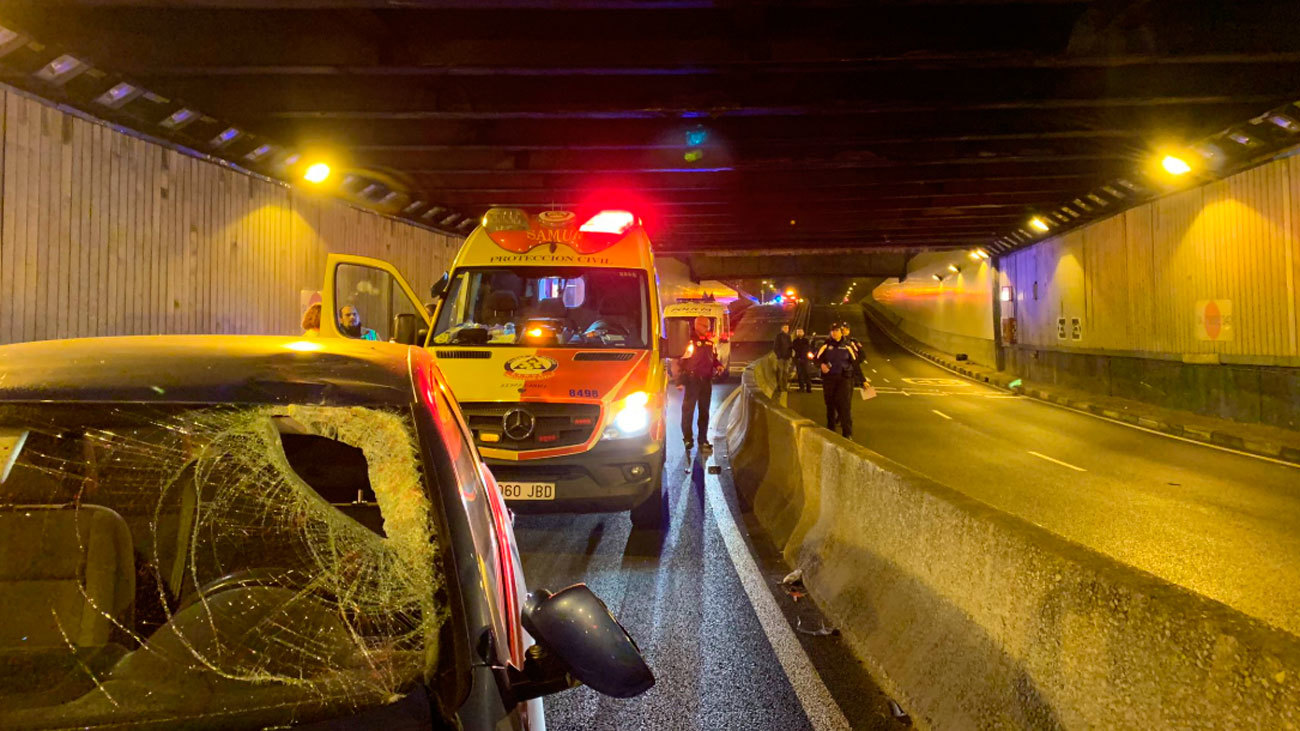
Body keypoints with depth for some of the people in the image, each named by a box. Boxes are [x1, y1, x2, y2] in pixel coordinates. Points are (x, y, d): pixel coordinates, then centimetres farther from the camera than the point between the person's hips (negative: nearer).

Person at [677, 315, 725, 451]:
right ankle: (687, 439, 3)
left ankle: (703, 439, 19)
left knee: (704, 410, 11)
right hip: (692, 379, -6)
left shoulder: (710, 342, 12)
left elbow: (714, 358, 24)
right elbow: (681, 361, -10)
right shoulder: (690, 340, -8)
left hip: (706, 380, 6)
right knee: (688, 409, -4)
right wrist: (680, 380, -14)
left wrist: (718, 365, 2)